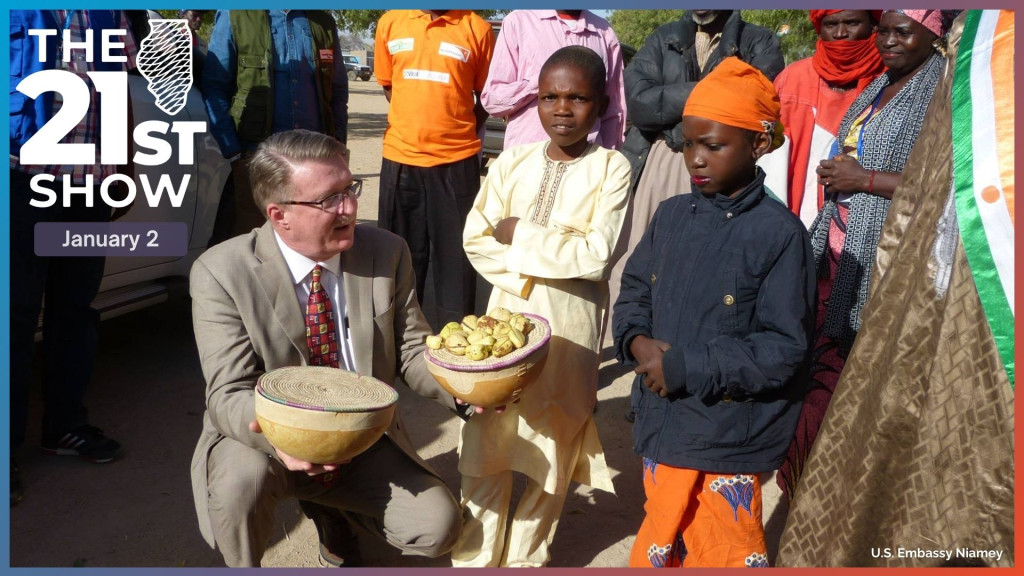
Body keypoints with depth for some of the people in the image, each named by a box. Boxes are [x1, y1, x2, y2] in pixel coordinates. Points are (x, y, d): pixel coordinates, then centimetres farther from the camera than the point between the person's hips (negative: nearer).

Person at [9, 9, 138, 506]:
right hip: (22, 180, -5)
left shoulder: (109, 15, 14)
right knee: (18, 315, 1)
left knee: (76, 309, 12)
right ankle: (9, 442, 10)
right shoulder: (22, 16, -2)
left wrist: (124, 170, 12)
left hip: (90, 184, 5)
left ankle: (65, 424, 25)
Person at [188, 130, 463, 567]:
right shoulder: (221, 273, -18)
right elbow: (230, 394, -20)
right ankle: (245, 567, 1)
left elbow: (412, 351, -3)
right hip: (267, 440, -3)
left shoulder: (387, 253, -7)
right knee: (242, 474, -35)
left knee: (437, 526, -14)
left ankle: (330, 510, 18)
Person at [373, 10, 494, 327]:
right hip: (400, 158, 2)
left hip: (456, 161, -2)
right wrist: (414, 126, 6)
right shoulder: (390, 22, 5)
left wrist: (459, 135, -2)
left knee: (456, 254, 5)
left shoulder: (477, 29, -3)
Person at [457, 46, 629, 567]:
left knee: (553, 445, 9)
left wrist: (520, 235, -9)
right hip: (507, 312, 3)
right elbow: (477, 239, 1)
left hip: (570, 325, -2)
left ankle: (526, 557, 27)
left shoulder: (611, 168, -5)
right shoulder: (513, 162, 5)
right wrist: (527, 272, -13)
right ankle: (475, 558, 22)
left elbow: (596, 256, -14)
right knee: (486, 437, 6)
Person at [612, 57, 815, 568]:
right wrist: (638, 341, -8)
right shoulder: (672, 216, 3)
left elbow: (784, 348, -17)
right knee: (660, 552, 21)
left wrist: (685, 368, -18)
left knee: (726, 554, 11)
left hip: (730, 444, -5)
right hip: (662, 430, 5)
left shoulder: (779, 233, -15)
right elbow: (634, 291, 13)